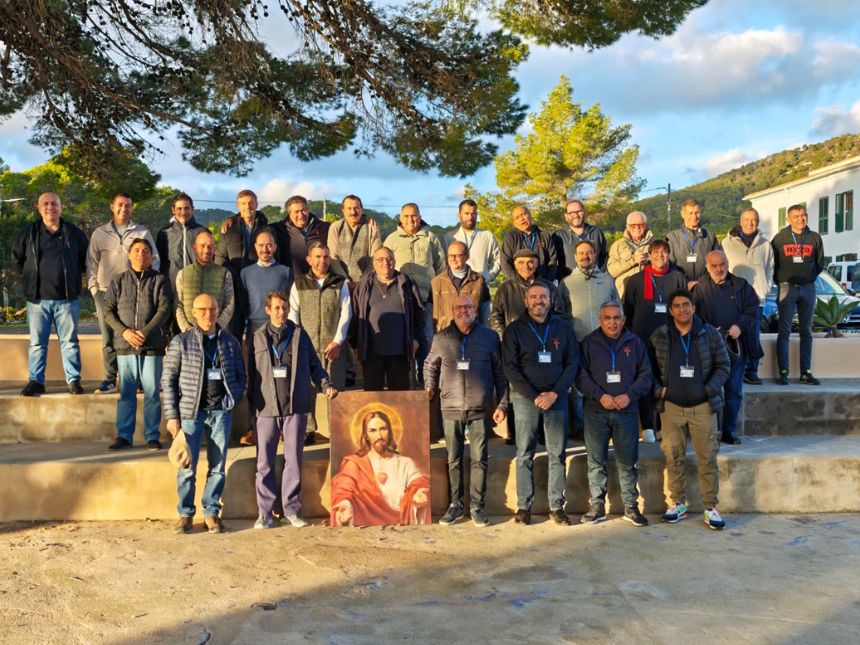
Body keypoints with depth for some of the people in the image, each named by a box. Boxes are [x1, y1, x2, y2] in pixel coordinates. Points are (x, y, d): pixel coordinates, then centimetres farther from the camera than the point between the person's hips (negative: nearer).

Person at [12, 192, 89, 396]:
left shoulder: (74, 232, 3)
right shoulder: (28, 233, 5)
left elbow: (86, 259, 15)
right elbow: (16, 258, 17)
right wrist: (31, 276, 12)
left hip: (67, 298, -1)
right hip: (38, 297, 1)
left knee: (70, 341, 3)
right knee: (37, 342, 5)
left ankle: (74, 380, 10)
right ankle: (35, 381, 11)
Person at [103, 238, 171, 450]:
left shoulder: (159, 280, 5)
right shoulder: (118, 281, 10)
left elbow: (164, 310, -4)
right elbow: (108, 311, 6)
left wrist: (145, 332, -14)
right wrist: (124, 331, -9)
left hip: (152, 346, -1)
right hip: (125, 346, 2)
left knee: (152, 393, 2)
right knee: (126, 393, 6)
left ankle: (152, 436, 11)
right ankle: (124, 436, 14)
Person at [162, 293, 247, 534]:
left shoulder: (230, 341, 8)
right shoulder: (181, 342, 1)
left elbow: (241, 376, 15)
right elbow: (168, 380, 0)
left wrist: (232, 397, -2)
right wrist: (172, 416, -6)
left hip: (221, 411, 2)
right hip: (191, 412, -2)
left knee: (218, 466, 7)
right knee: (187, 467, 1)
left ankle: (211, 512, 19)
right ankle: (185, 514, 16)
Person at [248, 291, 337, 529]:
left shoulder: (300, 334, 10)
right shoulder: (257, 338, 8)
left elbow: (314, 366, 12)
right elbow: (251, 374, 8)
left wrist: (326, 385, -3)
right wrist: (251, 407, 5)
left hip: (295, 406, 0)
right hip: (267, 407, 0)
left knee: (294, 460, 4)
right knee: (264, 462, 3)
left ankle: (292, 510, 12)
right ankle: (265, 512, 12)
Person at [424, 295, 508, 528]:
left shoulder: (489, 337, 3)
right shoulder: (441, 338, 5)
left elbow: (500, 373, 6)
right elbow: (430, 365, 19)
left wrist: (502, 404, 2)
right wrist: (430, 388, 5)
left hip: (480, 410, -1)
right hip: (451, 409, 1)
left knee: (479, 459, 2)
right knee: (454, 460, 7)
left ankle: (477, 506, 13)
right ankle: (455, 504, 18)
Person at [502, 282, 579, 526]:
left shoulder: (563, 327, 8)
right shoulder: (515, 329, 3)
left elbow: (572, 363, 6)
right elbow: (510, 368, -3)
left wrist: (555, 393, -7)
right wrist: (534, 396, -11)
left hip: (556, 397, 2)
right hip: (524, 397, -1)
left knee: (558, 453, 2)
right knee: (524, 454, 0)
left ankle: (557, 506, 9)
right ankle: (524, 506, 6)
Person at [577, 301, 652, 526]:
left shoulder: (635, 343, 7)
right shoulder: (589, 343, 3)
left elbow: (645, 375, 5)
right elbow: (581, 376, -2)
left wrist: (630, 395, -9)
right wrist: (600, 396, -13)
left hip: (627, 412, 0)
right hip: (596, 412, 0)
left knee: (627, 462, 4)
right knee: (596, 461, 4)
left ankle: (631, 506, 14)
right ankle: (597, 506, 13)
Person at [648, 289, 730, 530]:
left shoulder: (710, 334, 2)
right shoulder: (659, 337, 3)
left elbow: (723, 366, 5)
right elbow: (649, 368, 10)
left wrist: (710, 389, -7)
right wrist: (658, 389, -5)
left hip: (703, 406, -1)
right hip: (671, 406, 1)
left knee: (707, 458, 0)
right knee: (673, 457, 6)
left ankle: (710, 508, 8)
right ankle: (678, 503, 19)